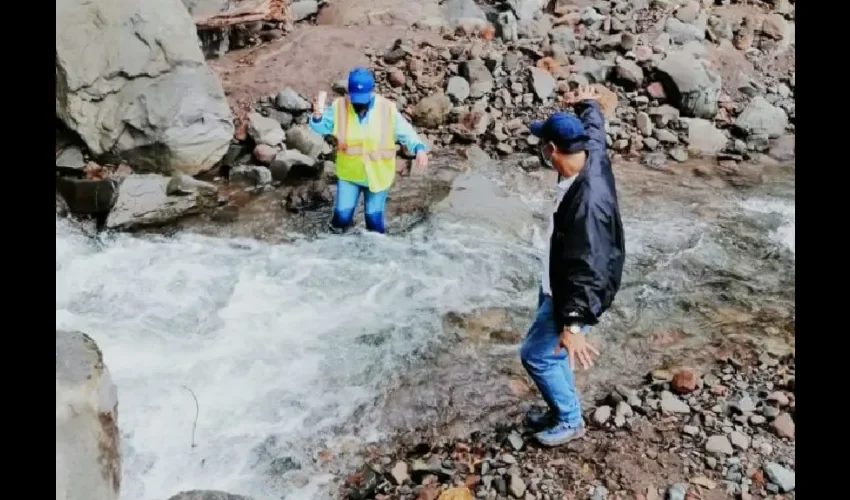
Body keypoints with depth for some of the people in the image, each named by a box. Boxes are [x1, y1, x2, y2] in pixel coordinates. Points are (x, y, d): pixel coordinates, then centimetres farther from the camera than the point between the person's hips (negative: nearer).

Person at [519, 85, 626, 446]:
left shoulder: (588, 201, -36)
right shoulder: (593, 156, -8)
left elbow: (588, 268, -39)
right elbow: (594, 129, 17)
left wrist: (574, 323, -42)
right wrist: (588, 104, 38)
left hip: (575, 292, -10)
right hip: (557, 282, 10)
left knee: (536, 354, 2)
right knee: (551, 351, 22)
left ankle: (570, 421, 22)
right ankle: (560, 409, 41)